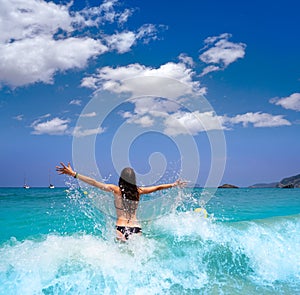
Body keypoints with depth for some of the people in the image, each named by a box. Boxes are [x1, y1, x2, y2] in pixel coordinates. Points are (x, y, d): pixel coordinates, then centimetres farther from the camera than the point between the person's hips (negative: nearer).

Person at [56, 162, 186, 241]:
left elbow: (94, 182, -4)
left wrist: (74, 174, -3)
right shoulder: (139, 191, 7)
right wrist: (174, 184, 33)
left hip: (121, 228, -2)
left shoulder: (116, 190, -1)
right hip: (137, 228, 2)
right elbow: (158, 187, 19)